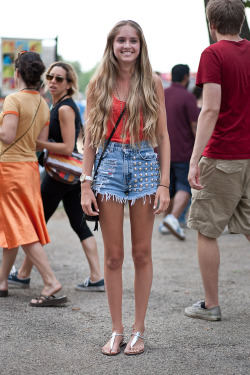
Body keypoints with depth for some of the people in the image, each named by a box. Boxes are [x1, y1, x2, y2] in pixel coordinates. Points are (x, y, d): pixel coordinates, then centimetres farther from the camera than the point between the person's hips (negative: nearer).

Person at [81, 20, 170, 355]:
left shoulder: (152, 83, 4)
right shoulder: (98, 84, 5)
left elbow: (162, 136, 4)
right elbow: (90, 138, 5)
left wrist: (164, 183, -4)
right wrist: (86, 185, -2)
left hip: (145, 164, 0)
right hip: (109, 164, 0)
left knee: (142, 253, 4)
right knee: (113, 255, 3)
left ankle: (138, 330, 14)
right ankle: (116, 331, 12)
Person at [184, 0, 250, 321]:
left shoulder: (213, 54, -9)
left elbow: (211, 109, -19)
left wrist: (194, 160, -21)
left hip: (222, 156, -6)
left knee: (206, 230, 6)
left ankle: (210, 304, 11)